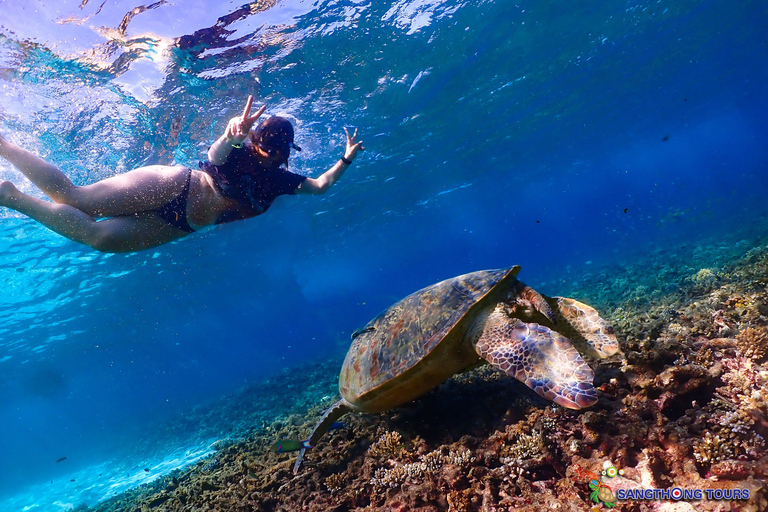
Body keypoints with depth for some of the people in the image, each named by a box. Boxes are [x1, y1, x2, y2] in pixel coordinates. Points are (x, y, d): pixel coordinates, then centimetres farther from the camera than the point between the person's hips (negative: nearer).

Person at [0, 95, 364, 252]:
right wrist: (230, 135, -51)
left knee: (97, 237, -4)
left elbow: (320, 186, 10)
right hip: (173, 186, -4)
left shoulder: (279, 181, 8)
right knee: (74, 197, -9)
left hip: (179, 226, 4)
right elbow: (215, 155, -30)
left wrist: (346, 160, 1)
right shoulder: (239, 153, -9)